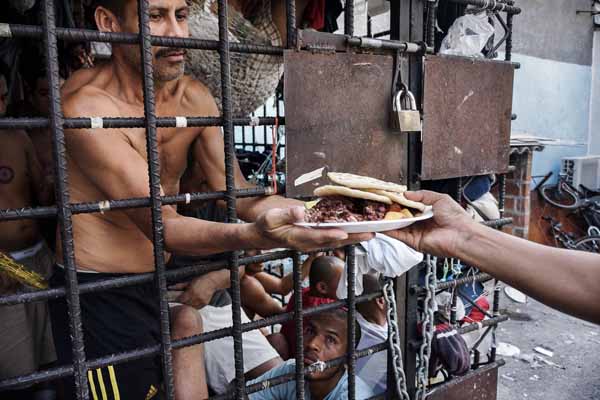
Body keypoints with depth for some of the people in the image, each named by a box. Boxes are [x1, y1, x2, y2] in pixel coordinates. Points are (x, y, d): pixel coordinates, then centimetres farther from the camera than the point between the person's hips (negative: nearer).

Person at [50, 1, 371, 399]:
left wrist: (319, 212, -21)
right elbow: (160, 224, -29)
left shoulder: (194, 97, -3)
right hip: (99, 294, -5)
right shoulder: (86, 104, -22)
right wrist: (255, 236, -47)